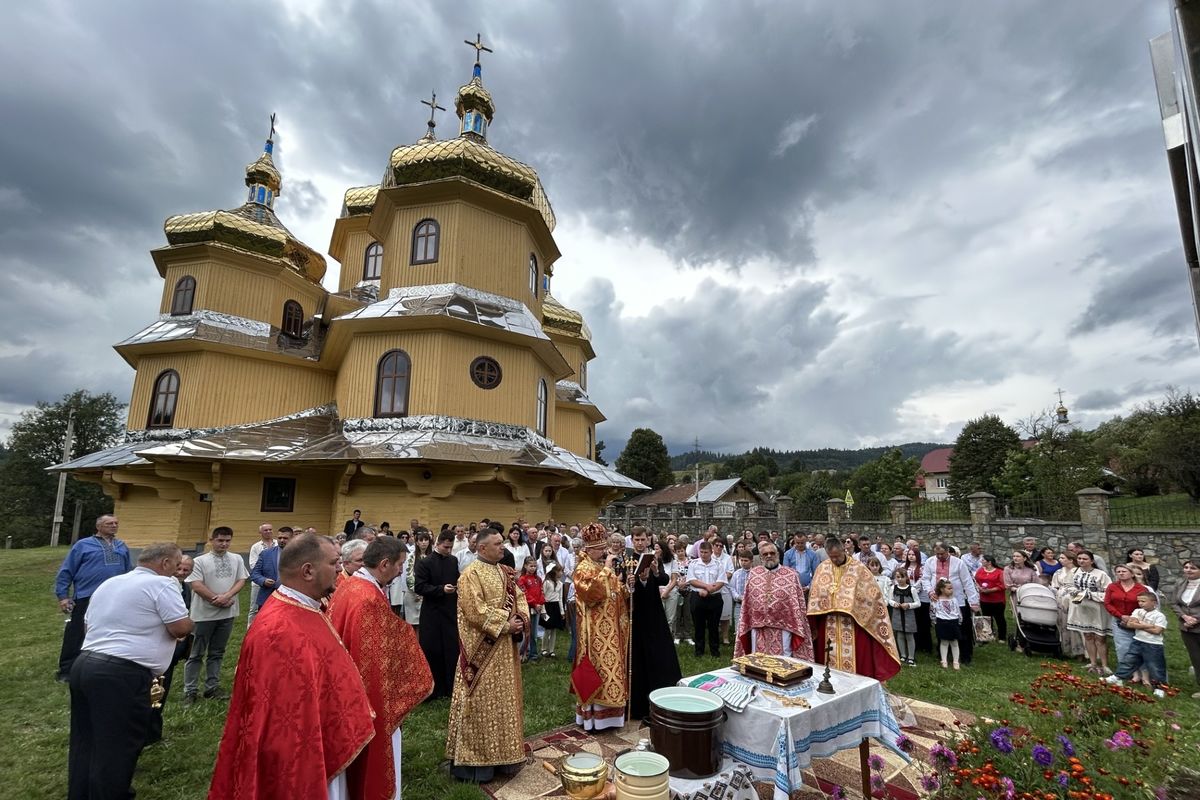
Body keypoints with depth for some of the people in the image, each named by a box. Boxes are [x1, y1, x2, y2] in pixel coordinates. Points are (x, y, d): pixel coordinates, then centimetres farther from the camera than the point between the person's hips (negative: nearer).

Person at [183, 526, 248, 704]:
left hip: (227, 614, 3)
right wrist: (217, 600, -13)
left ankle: (212, 687, 23)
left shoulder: (236, 559, 4)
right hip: (205, 614, -3)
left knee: (217, 653, 13)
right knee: (196, 653, 7)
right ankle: (190, 690, 18)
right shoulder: (200, 560, -6)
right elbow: (196, 585, -12)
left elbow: (241, 580, 1)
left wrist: (227, 596, -16)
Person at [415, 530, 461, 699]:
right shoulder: (425, 562, -8)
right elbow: (418, 587, -13)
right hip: (432, 613, -4)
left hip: (451, 611, 4)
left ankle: (450, 687, 19)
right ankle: (432, 689, 18)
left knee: (452, 649, 5)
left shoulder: (454, 560, 7)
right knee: (431, 651, 3)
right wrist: (441, 589, -21)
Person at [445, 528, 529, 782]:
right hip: (483, 648, -8)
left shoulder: (505, 572, 9)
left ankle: (503, 751, 30)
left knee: (505, 698, 16)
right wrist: (505, 625, -19)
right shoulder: (471, 574, -16)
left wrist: (521, 620, -7)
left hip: (506, 646, 8)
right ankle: (477, 757, 15)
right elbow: (475, 610, -22)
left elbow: (519, 597, 12)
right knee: (482, 700, 1)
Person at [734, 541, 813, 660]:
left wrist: (799, 627, -3)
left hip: (783, 627, -2)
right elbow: (746, 602, 8)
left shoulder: (791, 574, -2)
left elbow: (798, 603, -1)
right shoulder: (753, 574, 5)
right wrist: (744, 626, 6)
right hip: (758, 627, 2)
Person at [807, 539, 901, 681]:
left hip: (852, 624, -3)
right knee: (830, 660, 10)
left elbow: (873, 593, -4)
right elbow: (814, 595, 9)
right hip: (828, 625, 3)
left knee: (854, 661, 2)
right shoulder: (822, 568, 2)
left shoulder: (858, 568, -6)